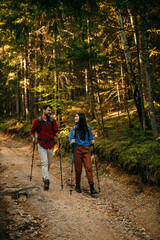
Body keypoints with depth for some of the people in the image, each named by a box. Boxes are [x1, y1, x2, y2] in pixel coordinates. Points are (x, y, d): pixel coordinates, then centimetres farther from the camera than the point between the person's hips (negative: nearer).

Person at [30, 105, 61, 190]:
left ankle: (45, 176, 35)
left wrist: (58, 134, -19)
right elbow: (32, 131, 8)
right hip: (41, 145, -3)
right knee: (44, 162, -12)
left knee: (49, 163, 13)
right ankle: (46, 180, -14)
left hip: (50, 145, 3)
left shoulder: (53, 121, 4)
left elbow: (56, 131, 2)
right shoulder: (37, 121, -3)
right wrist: (33, 138, -8)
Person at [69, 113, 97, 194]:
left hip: (86, 149, 0)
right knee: (78, 169, 2)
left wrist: (92, 141, -2)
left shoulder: (88, 127, 11)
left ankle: (92, 187, -10)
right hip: (77, 149, 1)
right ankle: (77, 185, 19)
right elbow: (70, 138, 7)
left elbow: (90, 138, 18)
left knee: (89, 168, -10)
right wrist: (72, 142, -14)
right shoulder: (74, 128, 12)